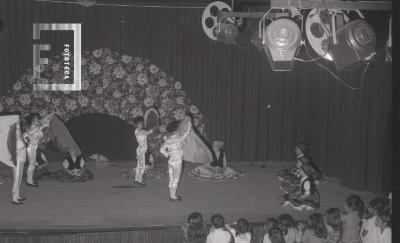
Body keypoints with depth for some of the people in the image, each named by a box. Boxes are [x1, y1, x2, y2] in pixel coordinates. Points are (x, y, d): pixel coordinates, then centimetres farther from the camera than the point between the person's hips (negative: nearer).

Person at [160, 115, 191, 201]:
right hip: (177, 162, -7)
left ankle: (172, 195, 23)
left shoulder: (168, 140, 1)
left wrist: (167, 154, 10)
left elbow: (162, 149, 1)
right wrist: (189, 122, 1)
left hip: (170, 161, 7)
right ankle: (173, 196, 7)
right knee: (176, 179, 3)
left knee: (172, 179, 15)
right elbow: (187, 132, -9)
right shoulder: (179, 139, -17)